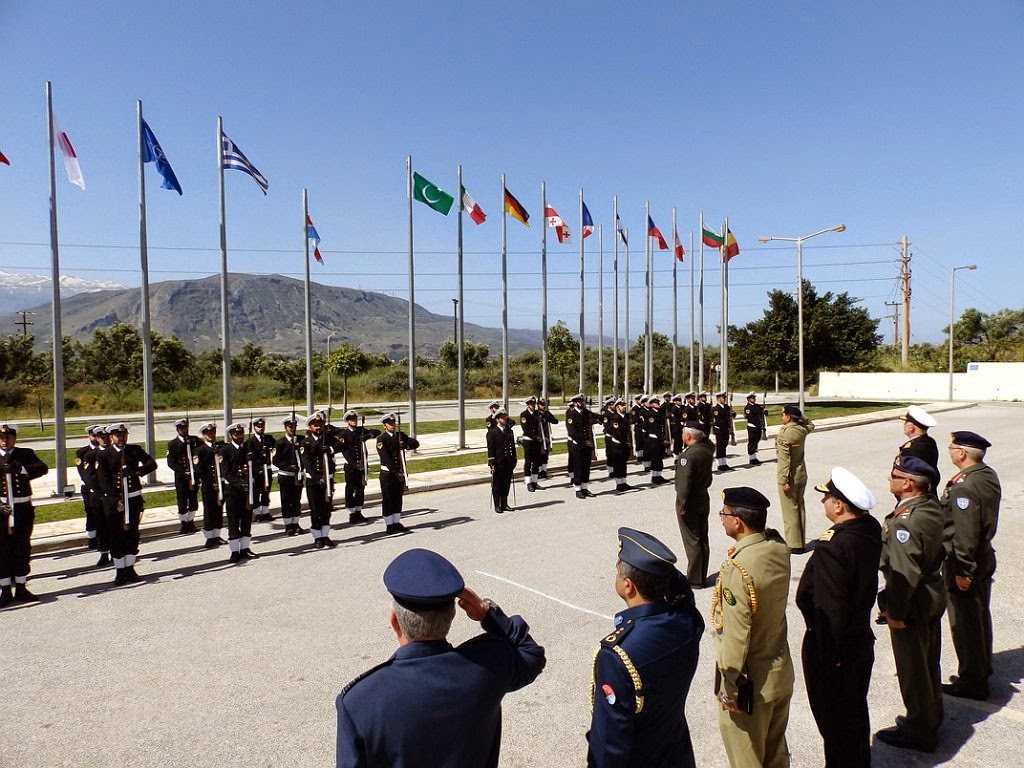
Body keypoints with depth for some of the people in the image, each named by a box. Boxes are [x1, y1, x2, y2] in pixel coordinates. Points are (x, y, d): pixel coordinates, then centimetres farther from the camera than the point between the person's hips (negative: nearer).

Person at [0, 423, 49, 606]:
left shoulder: (26, 454, 3)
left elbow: (43, 468, -14)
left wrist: (20, 469, -31)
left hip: (23, 509, 1)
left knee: (22, 548, 8)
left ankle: (21, 587, 19)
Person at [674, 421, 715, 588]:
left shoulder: (688, 455, -24)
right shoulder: (707, 449, -2)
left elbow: (684, 483, -25)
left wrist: (682, 505, -17)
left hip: (690, 503, -8)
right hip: (703, 499, 8)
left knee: (692, 541, 1)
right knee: (703, 540, 14)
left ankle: (694, 580, 9)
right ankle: (702, 576, 24)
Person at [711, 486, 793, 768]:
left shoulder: (737, 568, -29)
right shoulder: (779, 548, -9)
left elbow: (737, 635, -24)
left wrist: (729, 686, -14)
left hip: (751, 682, -7)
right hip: (781, 671, 7)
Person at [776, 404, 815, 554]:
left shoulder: (784, 433, -20)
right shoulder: (802, 430, 1)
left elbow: (784, 459, -22)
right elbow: (811, 424, 28)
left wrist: (784, 481, -20)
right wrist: (799, 414, 15)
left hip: (789, 477, -7)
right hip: (802, 474, 7)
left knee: (790, 511, 0)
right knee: (800, 508, 14)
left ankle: (794, 545, 6)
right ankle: (801, 543, 22)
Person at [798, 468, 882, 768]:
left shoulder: (832, 549, -32)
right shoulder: (871, 531, -8)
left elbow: (829, 610, -28)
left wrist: (827, 655, -17)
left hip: (832, 646, -8)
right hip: (862, 640, 8)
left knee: (835, 721, 12)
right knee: (856, 712, 26)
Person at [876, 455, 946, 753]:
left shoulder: (905, 521, -29)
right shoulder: (931, 507, -1)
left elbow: (904, 573, -27)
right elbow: (937, 552, 10)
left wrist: (894, 612, -17)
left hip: (912, 605, -9)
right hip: (933, 597, 9)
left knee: (912, 669, 8)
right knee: (928, 663, 24)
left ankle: (919, 732, 24)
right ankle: (932, 716, 41)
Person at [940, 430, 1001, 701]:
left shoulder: (963, 487, -27)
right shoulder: (989, 475, 3)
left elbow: (965, 533, -27)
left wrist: (963, 570, -19)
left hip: (965, 561, -9)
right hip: (984, 556, 9)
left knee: (964, 622, 4)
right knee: (980, 616, 22)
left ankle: (971, 682, 17)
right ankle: (983, 669, 38)